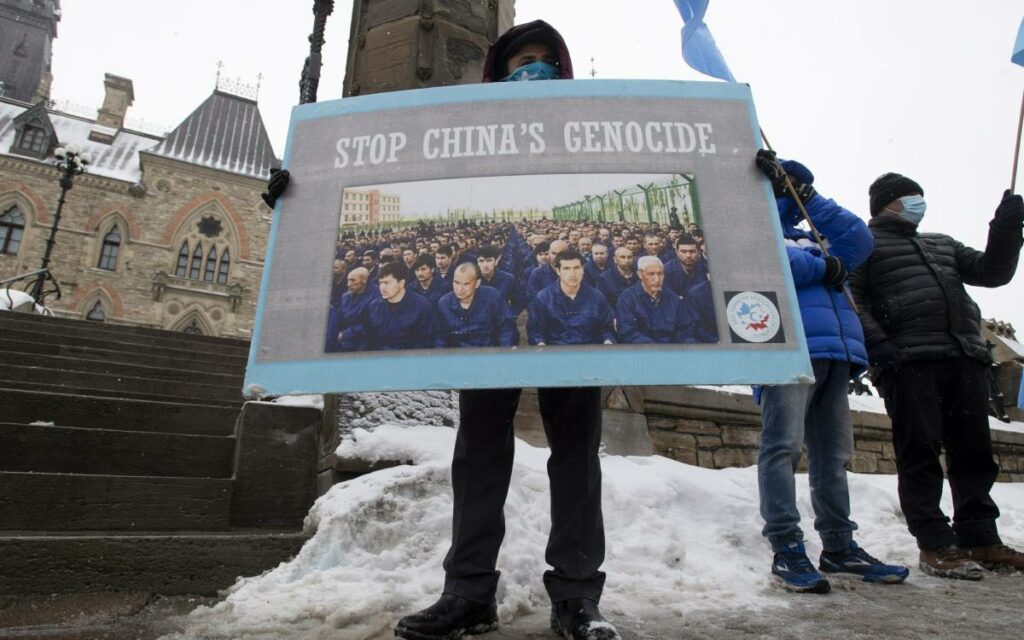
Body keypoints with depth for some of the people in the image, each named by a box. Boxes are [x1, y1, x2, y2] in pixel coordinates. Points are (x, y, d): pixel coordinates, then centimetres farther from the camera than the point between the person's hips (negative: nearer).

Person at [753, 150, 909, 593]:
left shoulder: (811, 236, 32)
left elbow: (859, 240, 15)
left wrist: (808, 198, 10)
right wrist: (823, 266, 1)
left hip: (836, 351, 8)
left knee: (833, 452, 10)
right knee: (783, 445, -14)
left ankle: (838, 546, 19)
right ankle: (786, 548, -11)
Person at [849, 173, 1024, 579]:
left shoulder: (942, 244, 31)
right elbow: (851, 299, -4)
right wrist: (879, 346, -17)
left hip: (965, 358, 7)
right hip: (908, 360, -7)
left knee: (974, 453, 7)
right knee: (920, 454, -6)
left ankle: (979, 538, 17)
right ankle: (935, 545, -1)